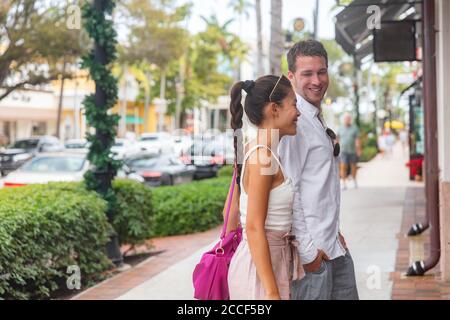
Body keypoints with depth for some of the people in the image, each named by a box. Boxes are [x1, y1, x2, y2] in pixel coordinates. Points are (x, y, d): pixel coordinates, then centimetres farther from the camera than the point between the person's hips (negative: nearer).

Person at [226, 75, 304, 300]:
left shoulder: (253, 152, 9)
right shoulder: (262, 157, -17)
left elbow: (233, 213, 15)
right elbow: (254, 228, -21)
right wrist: (272, 293, -22)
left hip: (270, 263, 9)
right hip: (261, 269, -9)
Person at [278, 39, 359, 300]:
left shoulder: (318, 120, 14)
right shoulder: (292, 122, -16)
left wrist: (334, 232, 15)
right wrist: (307, 251, -18)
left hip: (334, 245, 9)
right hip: (312, 251, -9)